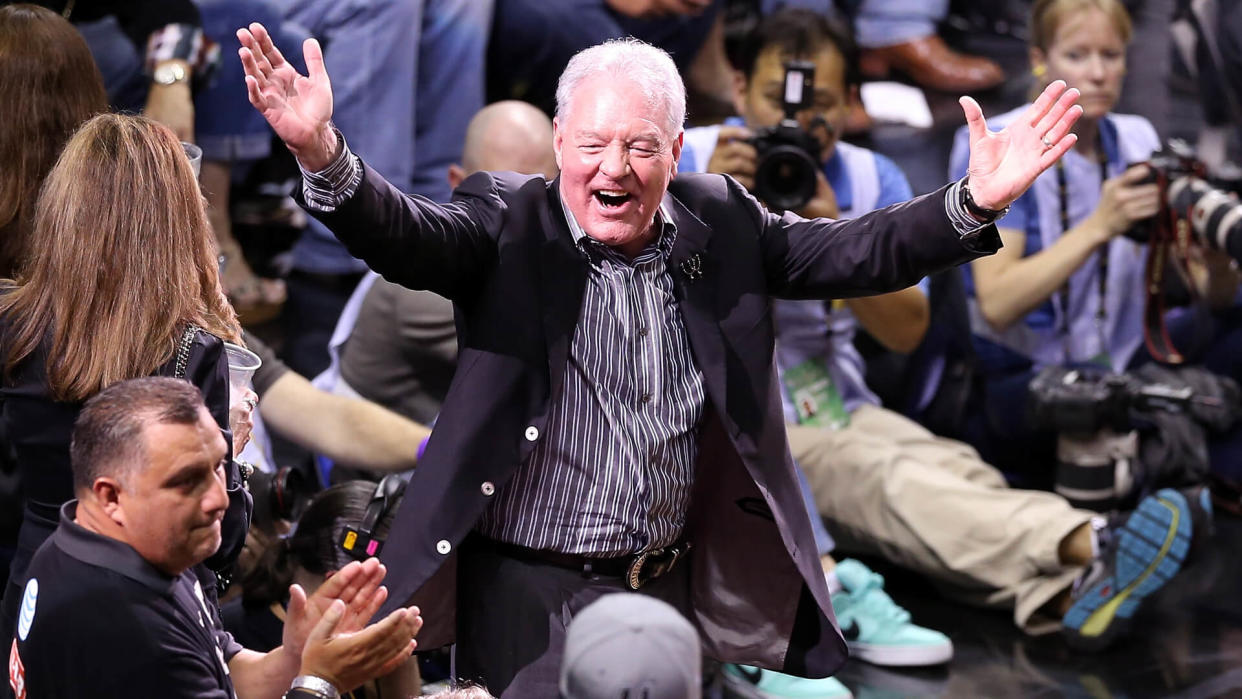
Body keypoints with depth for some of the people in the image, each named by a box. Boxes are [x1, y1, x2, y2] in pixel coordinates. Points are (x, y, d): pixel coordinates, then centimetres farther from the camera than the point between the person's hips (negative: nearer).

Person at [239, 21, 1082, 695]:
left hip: (664, 583, 4)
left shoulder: (722, 226, 3)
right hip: (526, 589, -4)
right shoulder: (507, 225, -8)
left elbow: (853, 252, -1)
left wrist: (976, 203, -17)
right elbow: (403, 235, -24)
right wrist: (323, 154, -44)